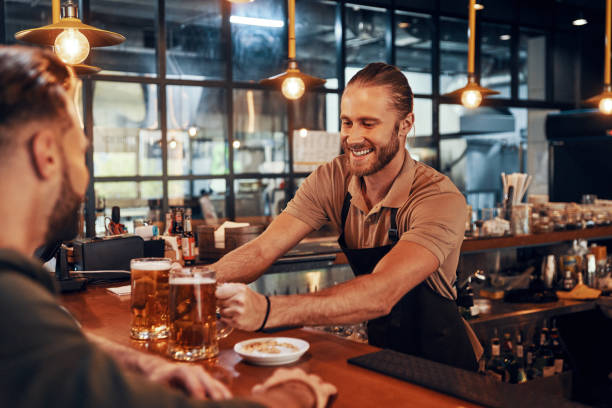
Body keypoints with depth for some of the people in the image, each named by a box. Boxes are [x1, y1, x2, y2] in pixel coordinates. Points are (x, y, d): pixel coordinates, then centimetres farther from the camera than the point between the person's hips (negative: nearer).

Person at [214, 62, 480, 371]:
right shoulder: (332, 180, -7)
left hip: (440, 371, -3)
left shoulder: (441, 199, -24)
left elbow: (381, 293, -37)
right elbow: (263, 249, -14)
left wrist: (267, 311, -49)